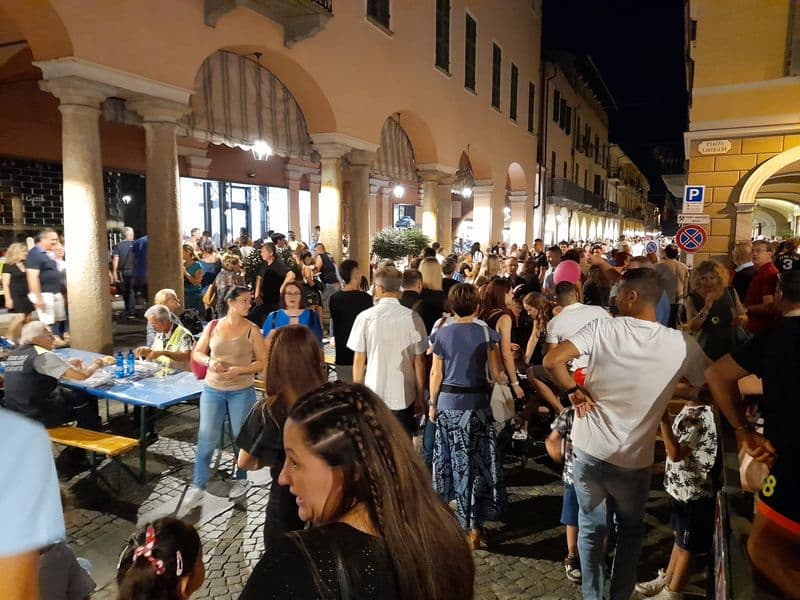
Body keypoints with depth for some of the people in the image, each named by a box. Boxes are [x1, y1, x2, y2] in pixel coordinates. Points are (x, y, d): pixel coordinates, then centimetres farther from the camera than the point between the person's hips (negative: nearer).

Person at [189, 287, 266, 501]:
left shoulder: (252, 330, -7)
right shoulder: (213, 326, -1)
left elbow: (263, 362, -6)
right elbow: (196, 353, 8)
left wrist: (239, 370, -20)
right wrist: (209, 361, -14)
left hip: (242, 392, -1)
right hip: (212, 390, 1)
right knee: (206, 437, 2)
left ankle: (241, 479, 31)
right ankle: (198, 486, 17)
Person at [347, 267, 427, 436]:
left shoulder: (365, 317, -8)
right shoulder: (412, 318, -8)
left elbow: (359, 359, -2)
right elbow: (419, 360, -3)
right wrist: (420, 396, 8)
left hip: (373, 395, 0)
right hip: (404, 396, 0)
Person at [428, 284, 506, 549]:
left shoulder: (441, 334, -2)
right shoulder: (486, 333, -6)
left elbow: (436, 373, 0)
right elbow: (496, 373, -4)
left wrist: (432, 403, 10)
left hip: (448, 402, 1)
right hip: (476, 402, -1)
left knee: (455, 458, 17)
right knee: (477, 462, 7)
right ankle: (474, 527, 12)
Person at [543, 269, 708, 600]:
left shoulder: (602, 327, -13)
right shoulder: (682, 344, -11)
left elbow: (552, 361, -20)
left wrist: (574, 392, -4)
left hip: (589, 449, 0)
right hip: (634, 459, 0)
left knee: (591, 528, 20)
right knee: (631, 531, 25)